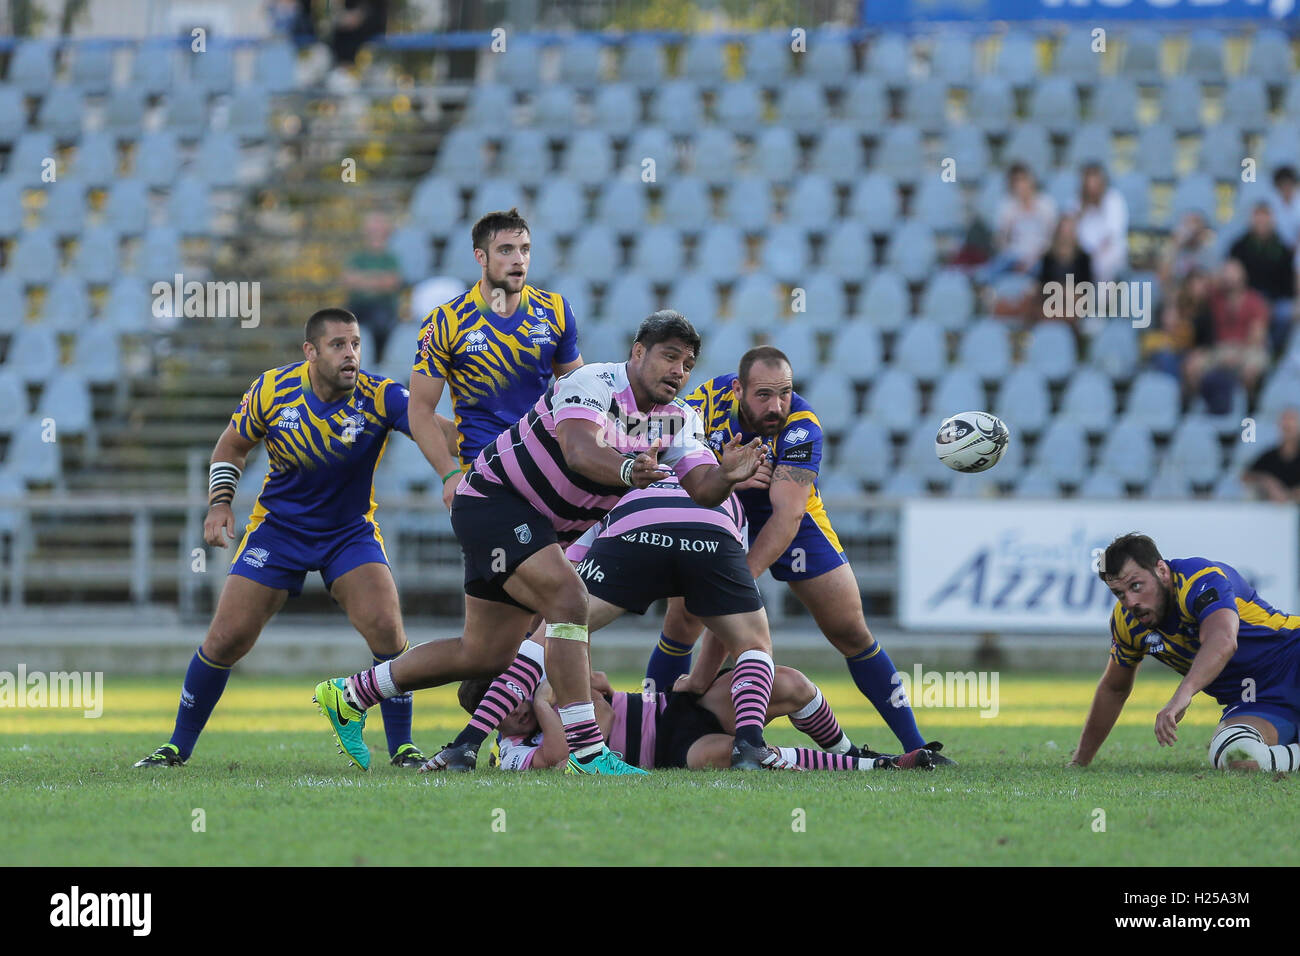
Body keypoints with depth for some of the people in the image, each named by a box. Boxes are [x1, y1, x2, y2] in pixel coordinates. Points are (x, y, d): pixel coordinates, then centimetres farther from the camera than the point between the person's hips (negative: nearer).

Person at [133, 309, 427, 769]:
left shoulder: (379, 397, -20)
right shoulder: (272, 390, -14)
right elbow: (232, 445, 3)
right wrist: (219, 503, -10)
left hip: (349, 532, -1)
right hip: (278, 527, 1)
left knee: (387, 630, -21)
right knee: (225, 639, -5)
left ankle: (402, 747, -5)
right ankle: (178, 746, 12)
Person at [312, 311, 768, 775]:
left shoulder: (680, 420, -1)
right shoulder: (593, 384, -24)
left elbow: (702, 490, -11)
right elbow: (580, 452, -42)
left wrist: (726, 477, -34)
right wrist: (628, 470, -62)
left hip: (546, 528, 9)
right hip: (496, 500, -9)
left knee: (486, 656, 14)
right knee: (568, 599, -29)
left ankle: (349, 694, 30)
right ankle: (585, 751, -32)